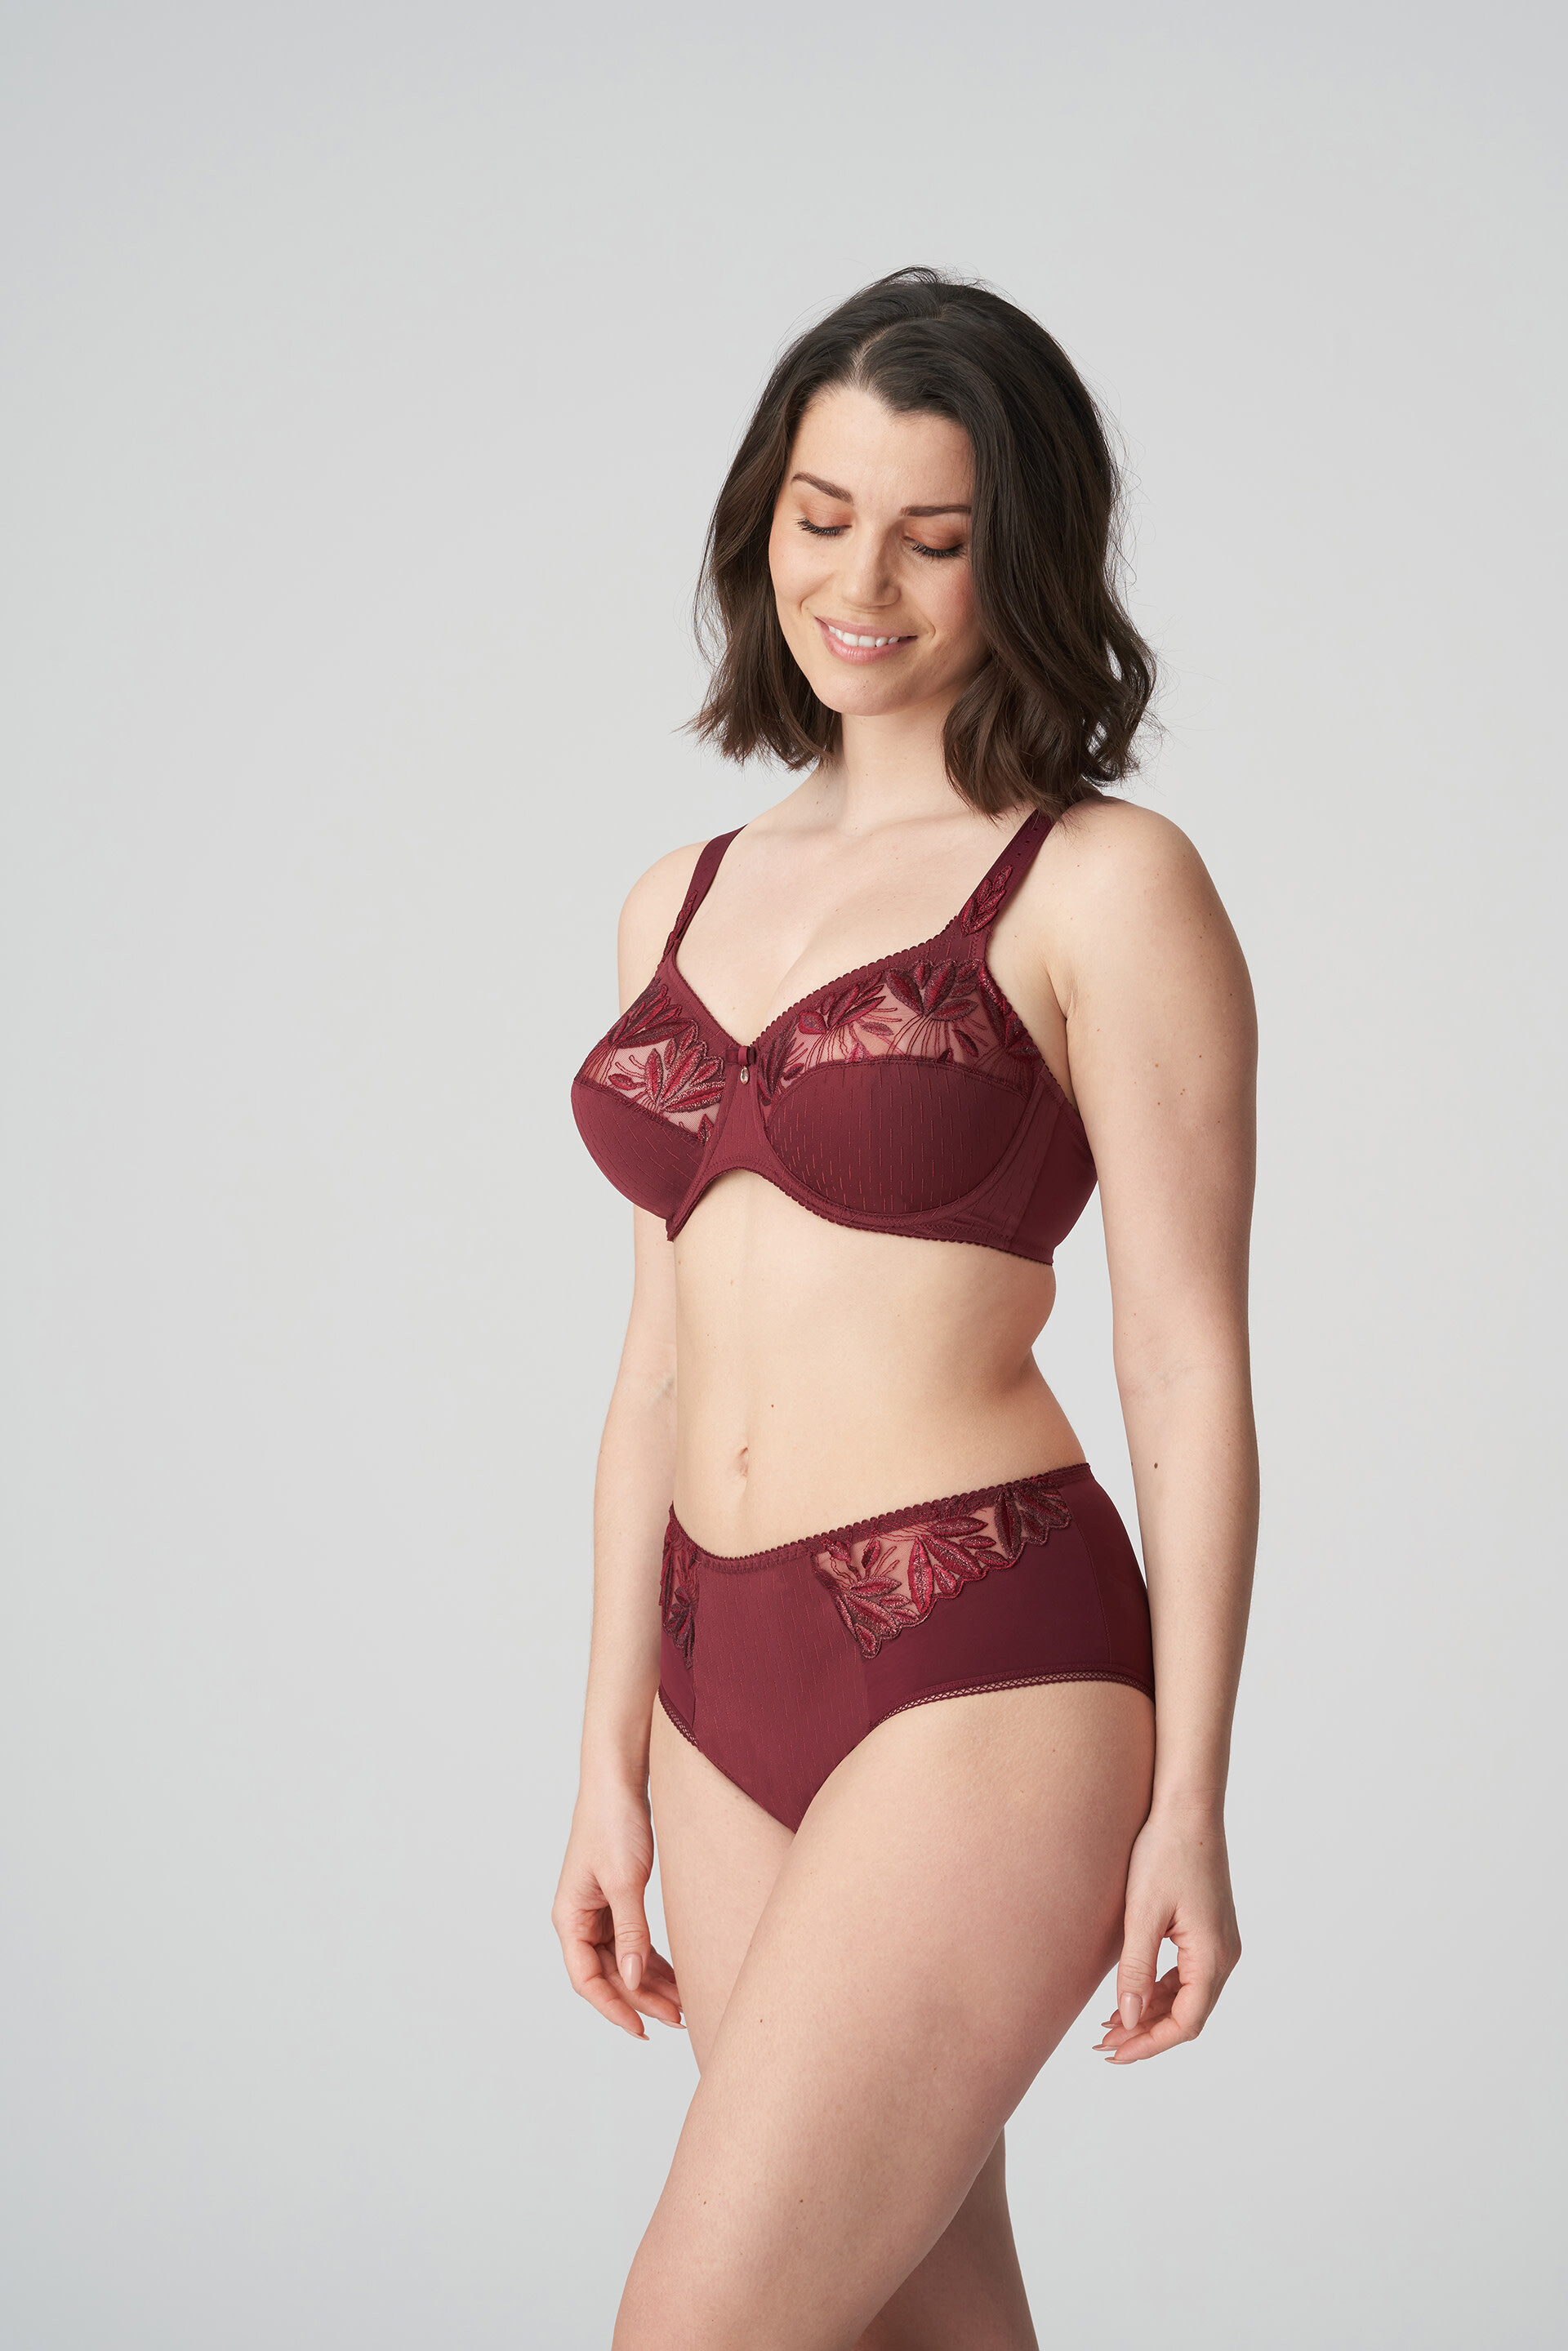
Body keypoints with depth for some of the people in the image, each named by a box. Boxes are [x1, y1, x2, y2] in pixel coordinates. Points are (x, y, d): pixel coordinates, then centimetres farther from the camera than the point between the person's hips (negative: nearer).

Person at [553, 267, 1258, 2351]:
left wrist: (1189, 1801, -8)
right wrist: (613, 1763, 15)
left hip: (985, 1673, -6)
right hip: (737, 1694, 7)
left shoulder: (1104, 887, -5)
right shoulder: (684, 905, 14)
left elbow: (1189, 1366, -6)